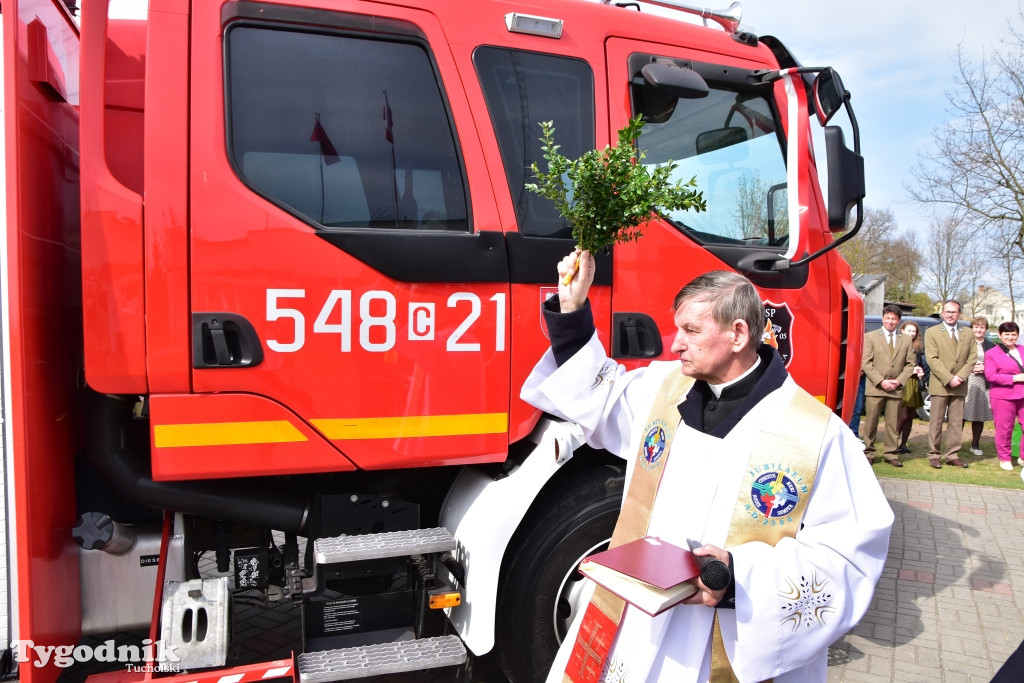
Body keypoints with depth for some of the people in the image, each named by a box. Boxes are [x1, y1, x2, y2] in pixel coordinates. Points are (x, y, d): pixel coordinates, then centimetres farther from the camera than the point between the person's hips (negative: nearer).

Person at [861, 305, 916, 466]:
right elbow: (866, 363, -3)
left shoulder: (906, 341, 13)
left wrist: (899, 381, -6)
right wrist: (881, 381, -11)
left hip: (896, 389, 2)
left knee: (893, 423, 5)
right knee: (871, 423, 1)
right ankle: (868, 453, 8)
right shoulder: (870, 337, 3)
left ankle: (891, 454, 12)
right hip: (875, 387, -2)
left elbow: (909, 364, 11)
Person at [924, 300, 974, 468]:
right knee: (936, 422, 0)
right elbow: (932, 359, -8)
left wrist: (960, 377, -10)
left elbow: (971, 359, 6)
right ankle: (934, 455, 5)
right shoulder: (932, 332, 0)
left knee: (956, 422, 5)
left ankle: (953, 455, 10)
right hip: (940, 384, -4)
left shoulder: (967, 335, 12)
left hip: (959, 385, 4)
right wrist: (949, 379, -15)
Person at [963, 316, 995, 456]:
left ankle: (975, 445, 18)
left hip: (983, 385, 3)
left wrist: (984, 368, -8)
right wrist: (970, 368, -12)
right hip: (966, 383, -2)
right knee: (961, 415, -3)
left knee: (979, 417, 7)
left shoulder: (990, 346, 9)